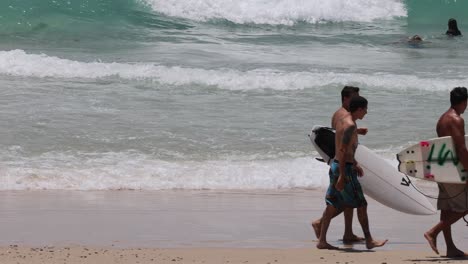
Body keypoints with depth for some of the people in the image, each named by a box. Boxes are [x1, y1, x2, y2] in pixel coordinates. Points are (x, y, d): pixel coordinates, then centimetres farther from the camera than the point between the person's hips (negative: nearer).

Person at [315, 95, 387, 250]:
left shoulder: (341, 120, 12)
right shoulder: (350, 126, -18)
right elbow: (343, 151, -23)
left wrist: (355, 164, 29)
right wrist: (342, 176, -24)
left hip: (336, 164, 9)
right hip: (345, 168, -9)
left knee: (333, 205, 10)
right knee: (361, 204, 2)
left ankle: (322, 240, 9)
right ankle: (369, 241, 10)